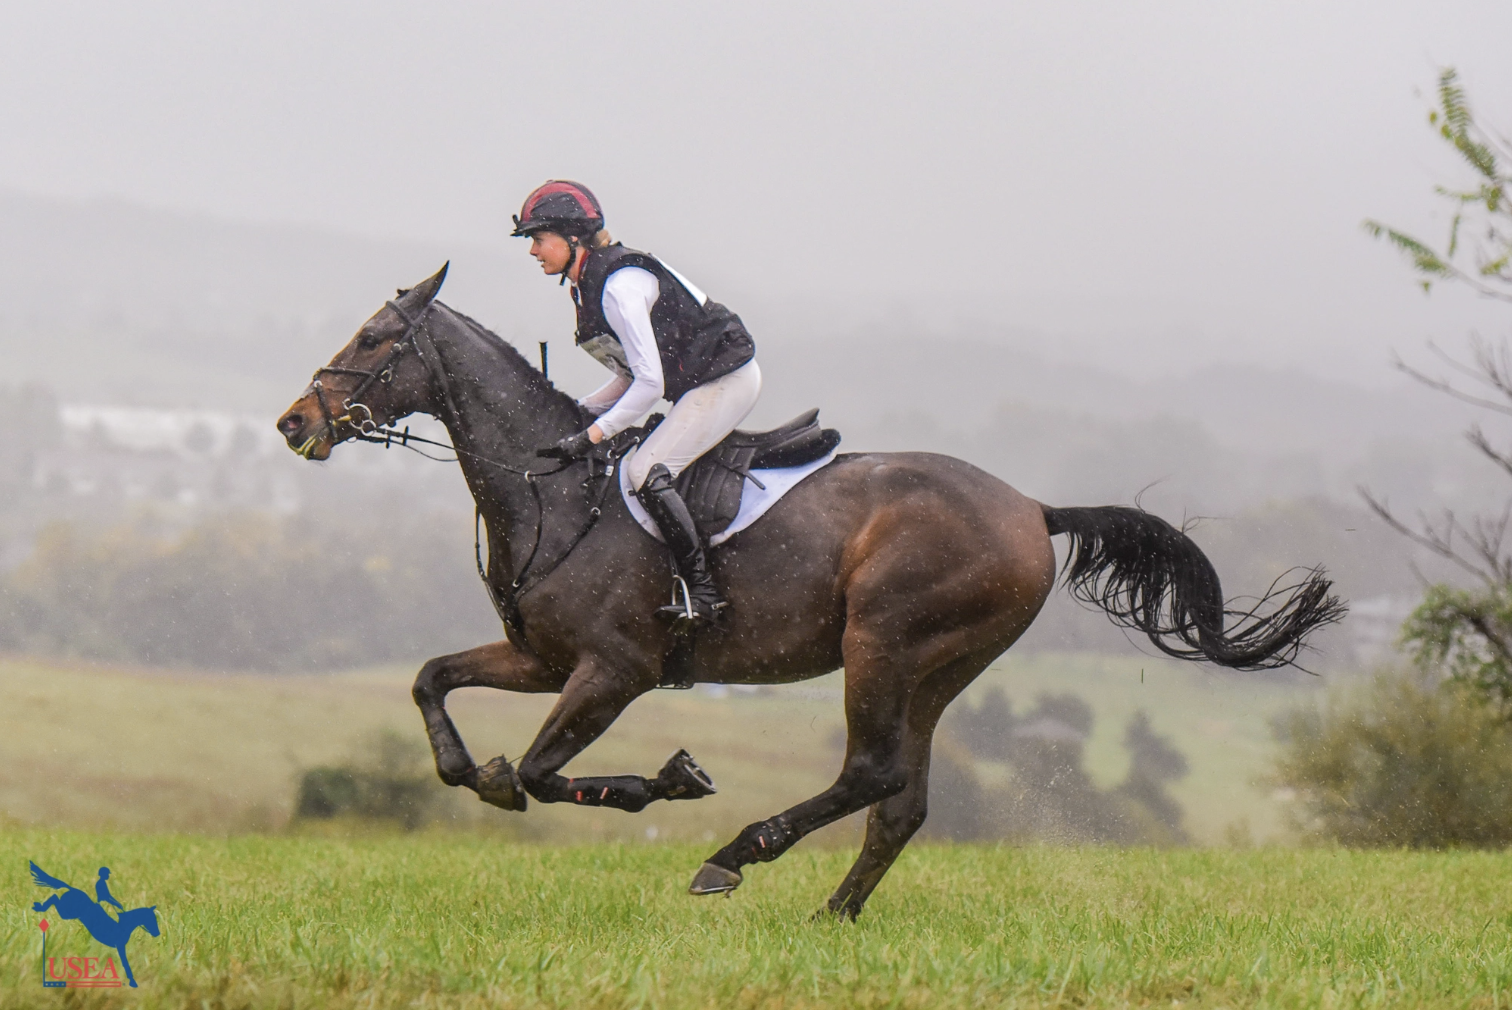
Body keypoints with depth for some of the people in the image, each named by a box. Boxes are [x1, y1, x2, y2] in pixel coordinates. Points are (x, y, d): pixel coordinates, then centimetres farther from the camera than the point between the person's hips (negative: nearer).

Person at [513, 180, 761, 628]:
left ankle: (700, 591, -19)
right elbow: (635, 375, 15)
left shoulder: (618, 286, -21)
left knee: (646, 472, -19)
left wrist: (591, 437, -23)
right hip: (706, 378, 10)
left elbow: (650, 382, -24)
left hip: (727, 378, -10)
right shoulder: (589, 285, 10)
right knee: (647, 469, 12)